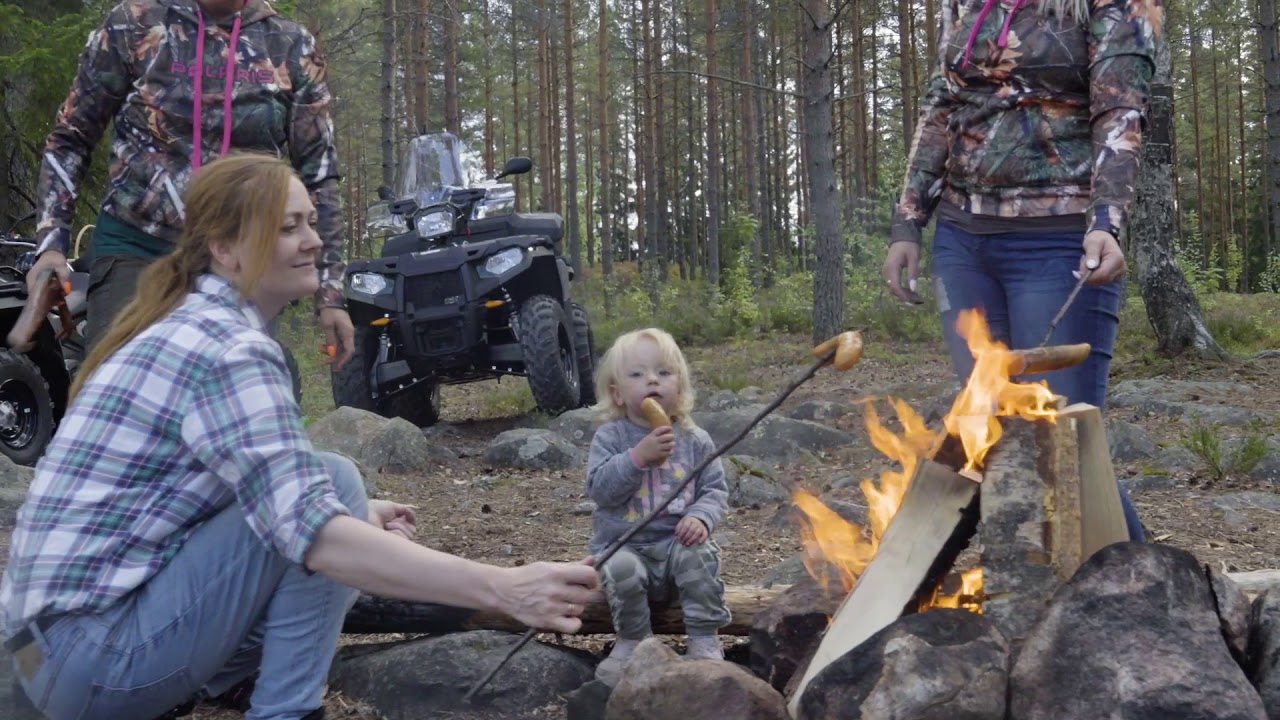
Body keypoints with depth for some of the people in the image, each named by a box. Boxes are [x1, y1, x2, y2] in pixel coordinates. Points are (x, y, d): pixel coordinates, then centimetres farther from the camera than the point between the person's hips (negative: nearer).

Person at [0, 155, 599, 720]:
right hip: (93, 654, -10)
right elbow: (312, 532, -30)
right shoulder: (226, 349, -18)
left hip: (65, 631, 10)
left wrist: (360, 515, 10)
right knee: (331, 479, -14)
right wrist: (503, 588, -35)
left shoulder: (189, 325, 12)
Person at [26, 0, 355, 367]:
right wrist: (51, 242, -5)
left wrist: (331, 292, 3)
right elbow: (70, 139, 8)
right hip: (135, 246, -1)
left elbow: (318, 174, 7)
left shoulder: (291, 46, 4)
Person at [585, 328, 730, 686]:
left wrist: (702, 517, -18)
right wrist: (639, 456, -26)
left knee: (699, 556, -30)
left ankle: (705, 641, -12)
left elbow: (715, 489, 4)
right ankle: (632, 641, -6)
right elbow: (600, 489, -15)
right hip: (623, 545, -1)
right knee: (622, 570, -33)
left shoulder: (694, 440, 4)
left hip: (676, 540, 2)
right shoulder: (610, 437, -2)